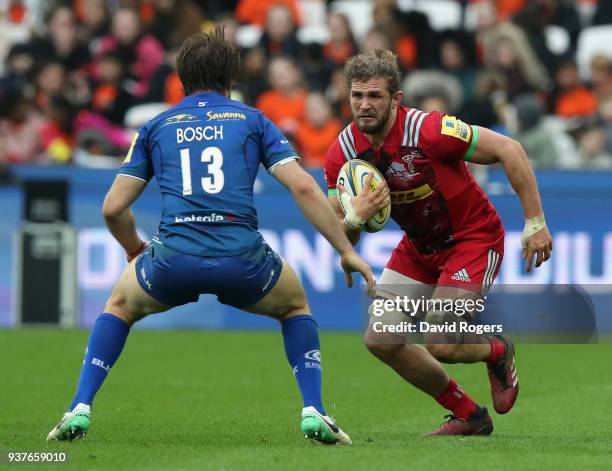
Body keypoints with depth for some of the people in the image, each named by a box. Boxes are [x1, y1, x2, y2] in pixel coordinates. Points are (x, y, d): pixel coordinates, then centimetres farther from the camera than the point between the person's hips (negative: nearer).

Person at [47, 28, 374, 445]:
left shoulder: (156, 128, 19)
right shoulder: (251, 120, 16)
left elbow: (113, 207, 16)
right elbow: (304, 188, 4)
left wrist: (135, 251, 36)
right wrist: (346, 251, 8)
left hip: (174, 259, 1)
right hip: (242, 261, 0)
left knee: (120, 306, 33)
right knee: (295, 305, 32)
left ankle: (80, 411, 16)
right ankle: (314, 413, 13)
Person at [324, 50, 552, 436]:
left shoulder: (429, 130, -28)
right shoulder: (343, 153, -11)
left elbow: (509, 150, -22)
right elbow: (341, 238, -5)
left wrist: (535, 222, -21)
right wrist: (355, 218, -30)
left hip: (474, 238, -6)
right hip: (418, 248, 6)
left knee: (438, 344, -17)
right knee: (381, 340, -3)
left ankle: (498, 352, 21)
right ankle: (469, 416, 15)